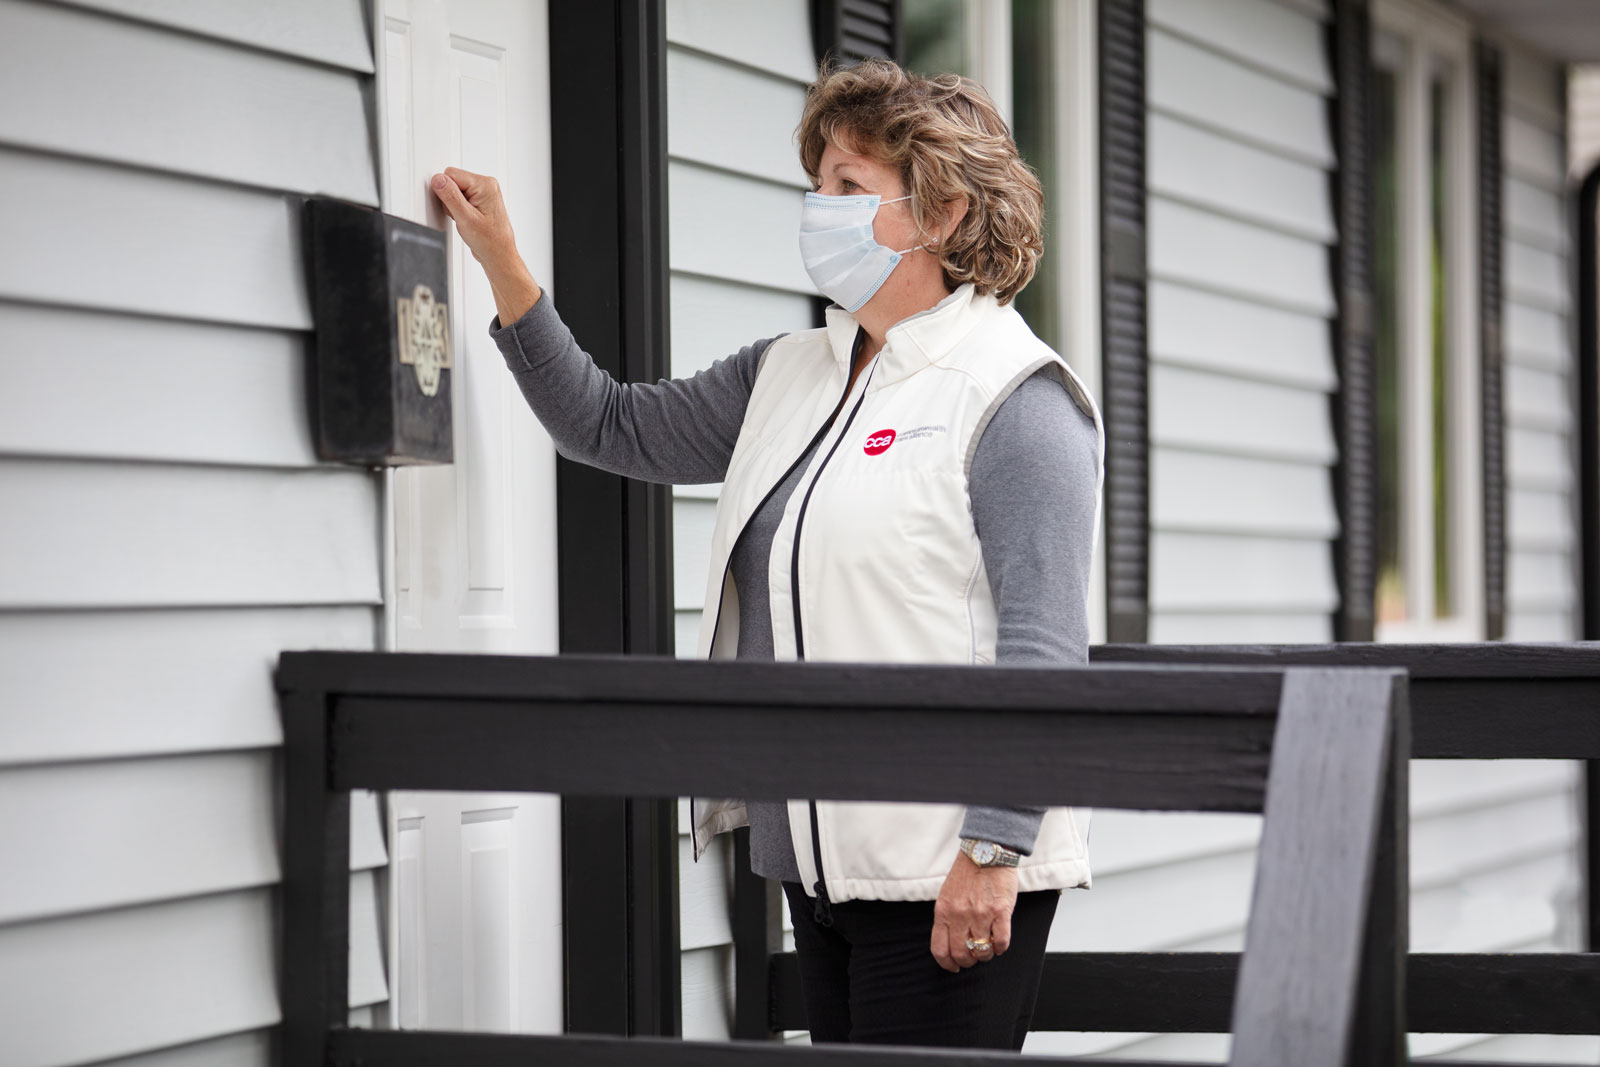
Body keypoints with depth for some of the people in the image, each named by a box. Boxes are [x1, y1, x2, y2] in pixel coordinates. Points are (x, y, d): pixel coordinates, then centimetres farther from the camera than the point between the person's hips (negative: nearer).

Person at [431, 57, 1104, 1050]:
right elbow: (611, 426, 23)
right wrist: (503, 264, 16)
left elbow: (1043, 645, -14)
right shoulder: (790, 376, 17)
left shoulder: (1015, 396, -8)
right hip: (821, 864, 8)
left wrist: (993, 851, -20)